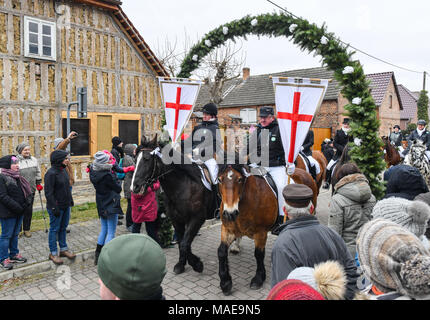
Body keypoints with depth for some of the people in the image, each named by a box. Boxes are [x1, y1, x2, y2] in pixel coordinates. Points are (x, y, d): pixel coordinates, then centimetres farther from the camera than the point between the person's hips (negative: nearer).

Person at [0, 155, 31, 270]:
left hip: (19, 212, 8)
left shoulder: (18, 177, 11)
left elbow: (26, 191, 14)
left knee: (15, 234, 17)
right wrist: (17, 207, -21)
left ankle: (14, 254, 29)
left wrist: (26, 203, -3)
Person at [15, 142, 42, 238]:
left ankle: (26, 229, 22)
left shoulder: (34, 160, 8)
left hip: (31, 190, 4)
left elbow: (38, 173, 18)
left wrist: (38, 183, 15)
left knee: (29, 210, 9)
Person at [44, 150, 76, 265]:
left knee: (63, 228, 17)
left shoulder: (64, 170, 7)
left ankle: (64, 249, 29)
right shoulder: (51, 173, -19)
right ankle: (53, 253, 17)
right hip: (56, 207, -8)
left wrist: (70, 200, 17)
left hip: (66, 205, 8)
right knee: (54, 229, 5)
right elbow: (48, 193, -19)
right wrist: (54, 208, -20)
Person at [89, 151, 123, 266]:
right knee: (111, 232, 1)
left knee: (104, 229, 21)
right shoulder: (107, 175, -24)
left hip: (101, 206, 8)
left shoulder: (93, 173, -3)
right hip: (111, 206, -8)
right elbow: (118, 189, -14)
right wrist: (115, 178, -2)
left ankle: (97, 254, 26)